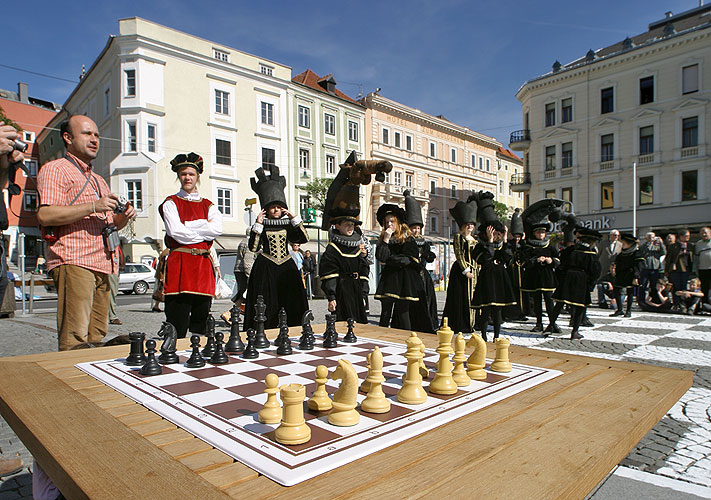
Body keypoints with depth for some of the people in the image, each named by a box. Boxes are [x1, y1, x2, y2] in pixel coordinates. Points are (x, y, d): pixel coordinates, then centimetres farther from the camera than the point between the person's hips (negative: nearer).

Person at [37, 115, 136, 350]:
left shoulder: (99, 180, 28)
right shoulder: (55, 169, 1)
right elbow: (45, 215, -14)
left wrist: (122, 218, 9)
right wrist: (93, 206, -18)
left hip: (101, 267, 8)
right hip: (73, 263, -8)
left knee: (96, 338, 7)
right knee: (75, 340, -12)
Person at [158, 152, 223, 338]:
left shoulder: (208, 205, 17)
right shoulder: (171, 203, 8)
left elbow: (217, 228, -3)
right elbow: (175, 231, -9)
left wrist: (186, 226, -5)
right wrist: (204, 231, -2)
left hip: (203, 265, 4)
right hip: (179, 264, -3)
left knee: (201, 324, 6)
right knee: (177, 327, -6)